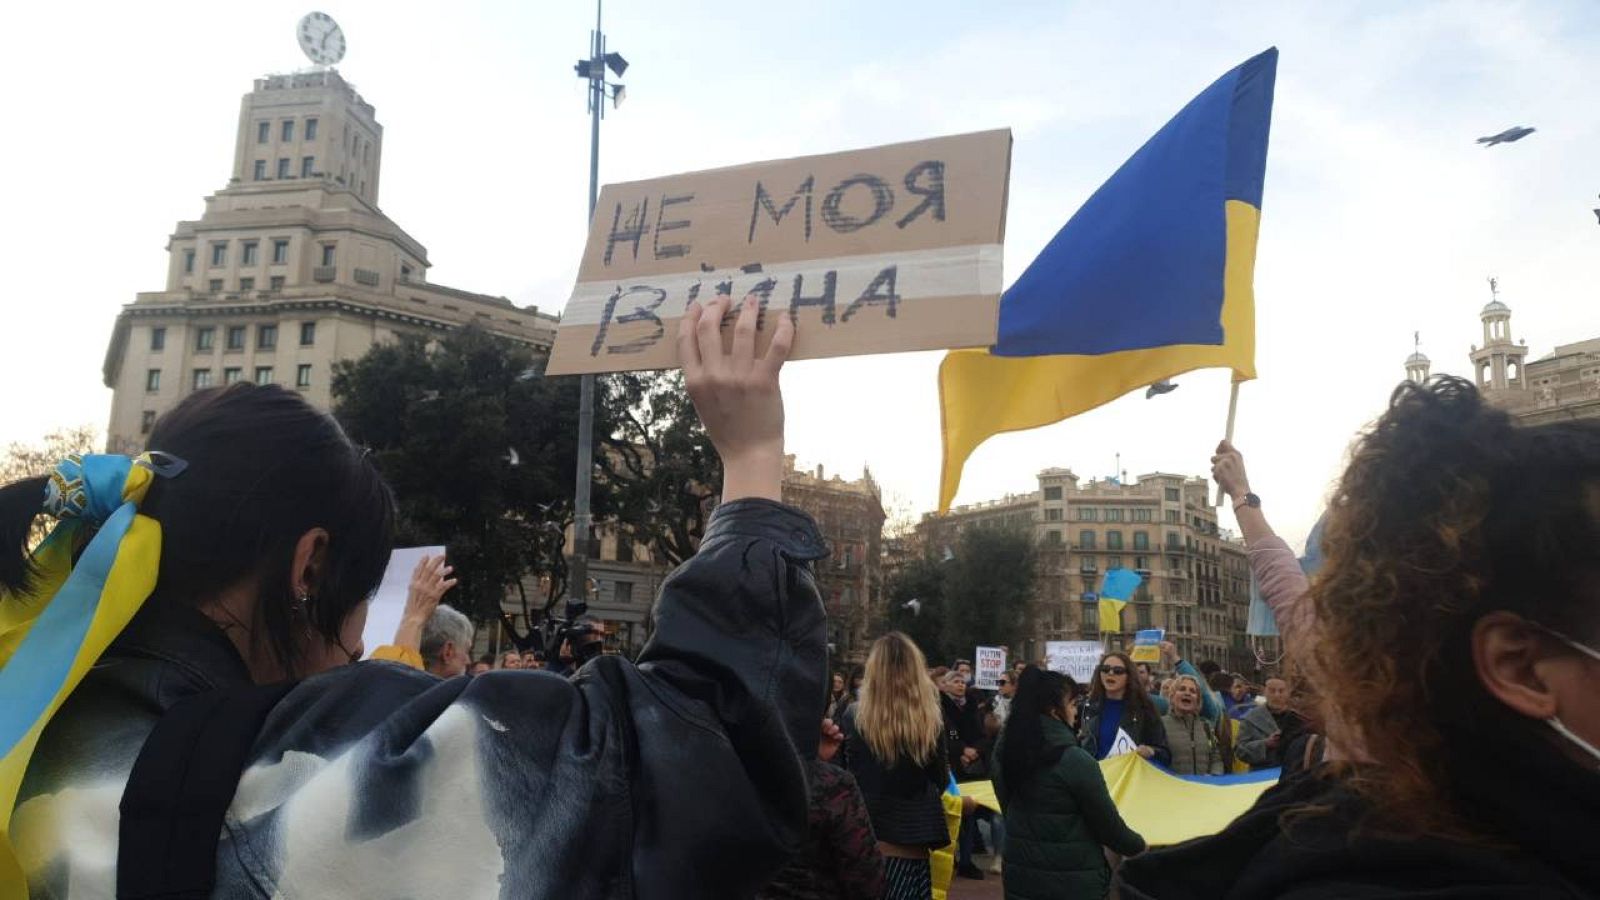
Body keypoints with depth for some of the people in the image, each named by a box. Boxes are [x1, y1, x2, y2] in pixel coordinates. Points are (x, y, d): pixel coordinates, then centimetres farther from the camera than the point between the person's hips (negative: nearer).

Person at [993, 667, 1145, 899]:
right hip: (1073, 880, -6)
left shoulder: (1007, 751, -1)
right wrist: (1138, 845, 8)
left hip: (1020, 873, 6)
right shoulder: (1075, 760, -20)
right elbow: (1107, 823, -11)